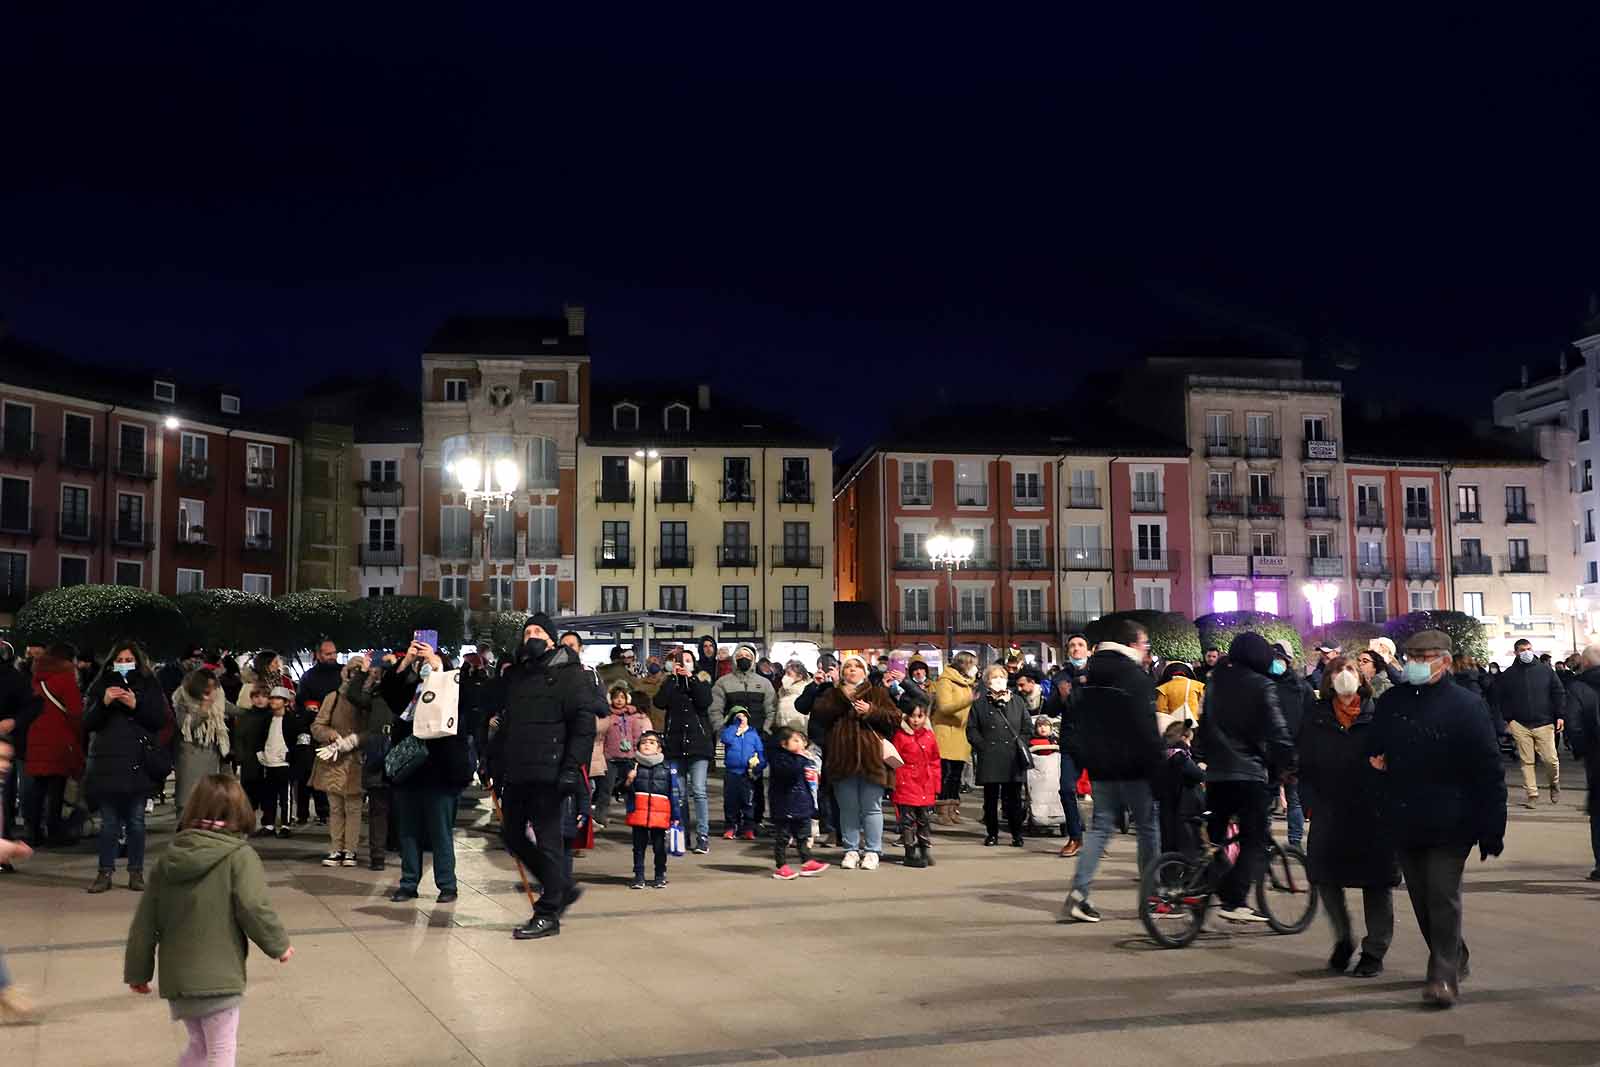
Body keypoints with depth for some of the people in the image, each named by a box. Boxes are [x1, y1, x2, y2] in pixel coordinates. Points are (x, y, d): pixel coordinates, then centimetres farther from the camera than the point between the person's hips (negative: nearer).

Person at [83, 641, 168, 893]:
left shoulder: (149, 686, 6)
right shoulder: (101, 686, 10)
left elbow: (160, 720, 0)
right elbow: (87, 723, 4)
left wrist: (136, 705, -13)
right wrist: (104, 702, -11)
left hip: (138, 762, -1)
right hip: (106, 761, 1)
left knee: (136, 820, 2)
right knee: (109, 821, 2)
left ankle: (136, 872, 9)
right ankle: (105, 872, 9)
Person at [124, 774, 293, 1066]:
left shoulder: (168, 858, 8)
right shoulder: (240, 856, -10)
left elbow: (144, 920, 10)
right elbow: (254, 908, -17)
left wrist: (138, 971, 19)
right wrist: (279, 945, -2)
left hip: (175, 977, 6)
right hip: (217, 978, -6)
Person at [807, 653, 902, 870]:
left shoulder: (878, 694, 11)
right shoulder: (831, 694, 13)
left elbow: (895, 719, 2)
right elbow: (817, 715, -4)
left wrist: (871, 712, -10)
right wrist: (841, 699, -11)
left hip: (871, 759, -1)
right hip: (842, 760, 1)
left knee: (872, 808, 2)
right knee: (848, 809, 7)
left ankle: (872, 851, 12)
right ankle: (851, 850, 17)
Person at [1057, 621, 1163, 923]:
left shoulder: (1089, 677, 11)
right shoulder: (1137, 678, -12)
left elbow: (1072, 722, 14)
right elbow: (1146, 729, -18)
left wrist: (1083, 757, 19)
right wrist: (1157, 764, -12)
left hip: (1100, 768, 7)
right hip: (1133, 768, -7)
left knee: (1099, 827, 8)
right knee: (1148, 827, 6)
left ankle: (1078, 895, -3)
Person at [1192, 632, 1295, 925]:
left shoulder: (1215, 681, 10)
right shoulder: (1262, 686, -8)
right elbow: (1277, 730, -11)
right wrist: (1288, 764, -1)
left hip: (1216, 771, 6)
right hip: (1250, 772, -6)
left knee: (1214, 835, 16)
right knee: (1254, 841, -3)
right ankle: (1234, 901, -14)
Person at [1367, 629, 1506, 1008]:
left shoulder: (1464, 706, -10)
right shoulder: (1390, 703, 5)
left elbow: (1489, 773, -10)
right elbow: (1374, 750, 20)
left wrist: (1491, 830, -12)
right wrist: (1375, 762, -3)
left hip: (1450, 824, -5)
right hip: (1404, 822, 6)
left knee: (1443, 897, -6)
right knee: (1421, 899, 14)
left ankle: (1444, 976, 2)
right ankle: (1454, 960, 32)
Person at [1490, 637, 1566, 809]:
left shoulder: (1545, 670, 5)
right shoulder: (1508, 674, 4)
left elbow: (1559, 693, 7)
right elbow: (1498, 698, 8)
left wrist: (1560, 716, 0)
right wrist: (1505, 719, 0)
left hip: (1544, 723, 0)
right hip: (1520, 725, 0)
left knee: (1551, 759, -3)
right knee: (1527, 761, 1)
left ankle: (1555, 784, 26)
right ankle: (1532, 795, 7)